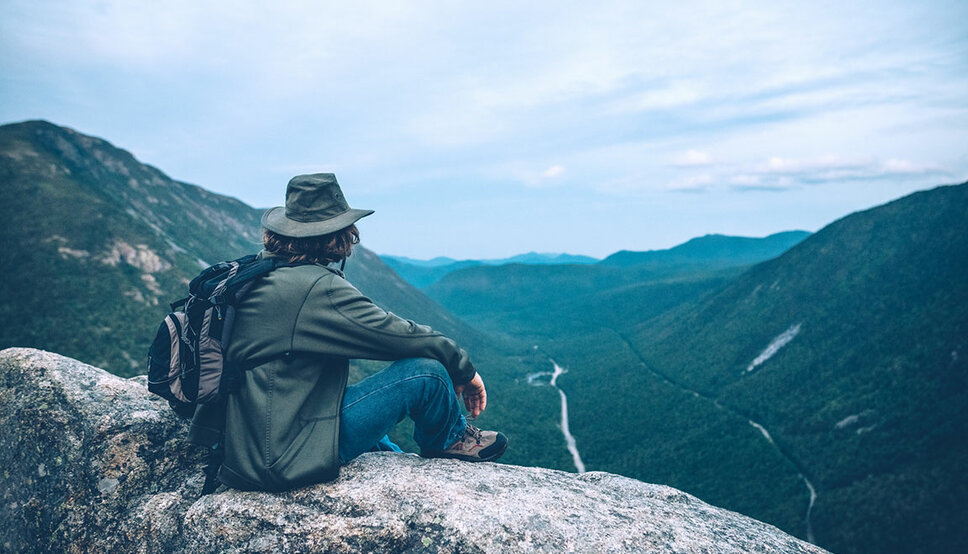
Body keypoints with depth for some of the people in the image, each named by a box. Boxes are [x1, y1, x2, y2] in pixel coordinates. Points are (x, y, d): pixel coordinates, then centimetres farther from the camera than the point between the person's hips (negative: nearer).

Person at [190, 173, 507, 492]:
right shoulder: (317, 288, -22)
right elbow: (399, 335, -16)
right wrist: (463, 368, -1)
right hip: (286, 459, -10)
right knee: (426, 371, -10)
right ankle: (449, 440, 18)